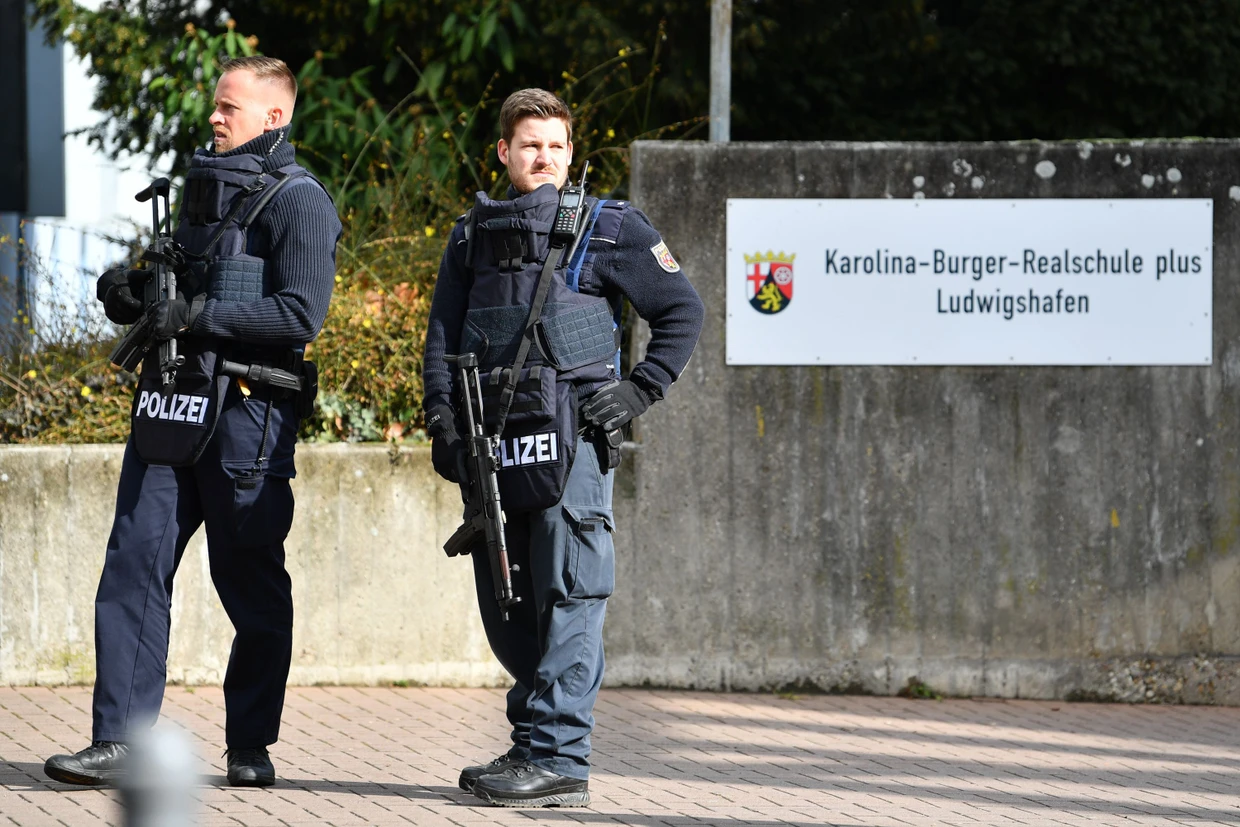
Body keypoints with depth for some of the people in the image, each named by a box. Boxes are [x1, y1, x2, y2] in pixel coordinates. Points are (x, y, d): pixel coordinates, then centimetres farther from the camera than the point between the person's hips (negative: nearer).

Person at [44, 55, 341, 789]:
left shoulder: (298, 201, -6)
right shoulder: (205, 185, 18)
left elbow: (301, 314, -16)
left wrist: (197, 313, -19)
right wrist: (132, 291, 5)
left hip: (246, 410, -7)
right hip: (171, 402, 7)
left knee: (251, 581, 3)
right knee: (134, 566, -2)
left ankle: (252, 747, 13)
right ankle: (121, 741, -4)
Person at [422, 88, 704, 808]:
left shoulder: (607, 228, 5)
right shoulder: (474, 235, 18)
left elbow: (682, 310, 7)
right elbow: (443, 332, 18)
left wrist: (641, 390, -3)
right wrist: (441, 415, 4)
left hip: (572, 433, -5)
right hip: (493, 443, 5)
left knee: (568, 598, -11)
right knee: (506, 606, 7)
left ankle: (559, 758, -15)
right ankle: (534, 743, 18)